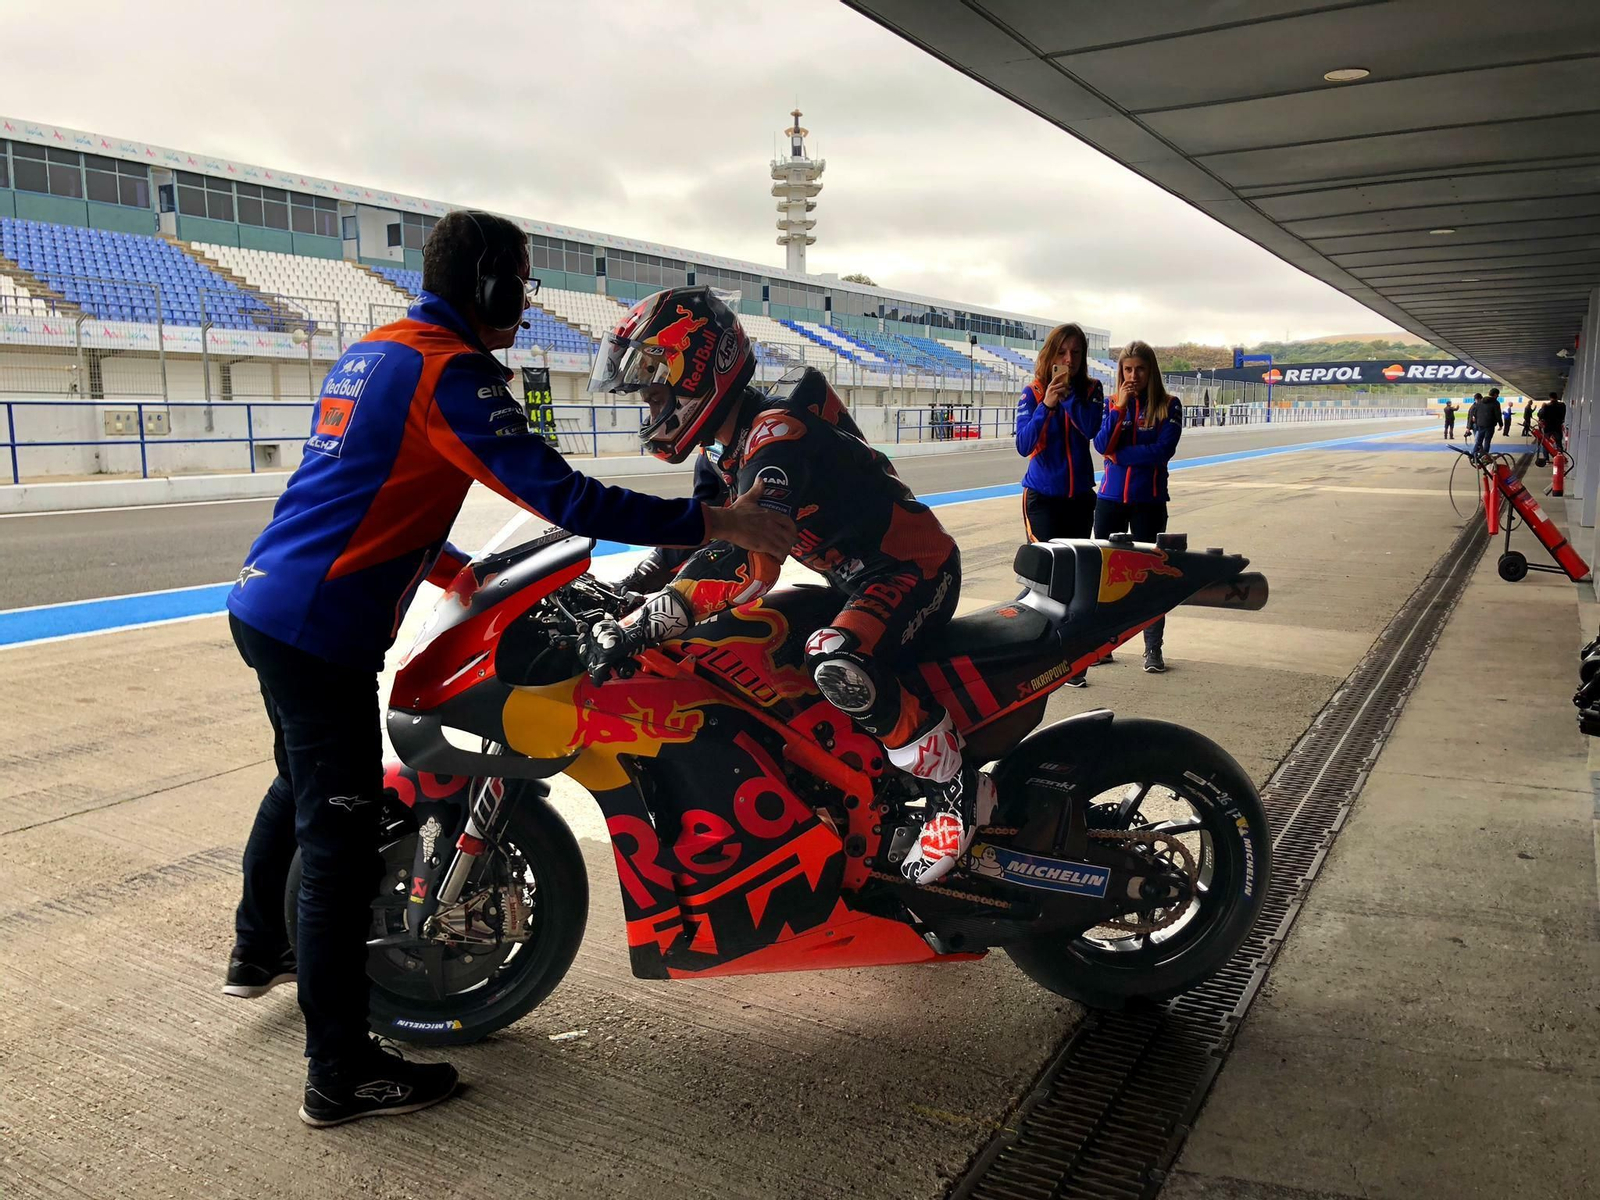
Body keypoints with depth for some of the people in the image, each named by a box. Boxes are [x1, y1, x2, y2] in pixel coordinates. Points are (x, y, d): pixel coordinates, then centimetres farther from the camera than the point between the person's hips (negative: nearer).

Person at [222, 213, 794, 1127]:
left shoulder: (375, 352, 15)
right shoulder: (451, 371, -16)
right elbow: (559, 496, -26)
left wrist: (465, 569, 24)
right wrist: (716, 523, -25)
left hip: (267, 603, 11)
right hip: (321, 631, -11)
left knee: (302, 784, 29)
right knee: (341, 835, -4)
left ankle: (259, 951, 50)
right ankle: (342, 1075, 7)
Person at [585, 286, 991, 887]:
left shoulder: (775, 434, -26)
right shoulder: (738, 446, 7)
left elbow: (746, 565, -39)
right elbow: (706, 531, 18)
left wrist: (638, 627, -43)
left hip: (915, 566, -11)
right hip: (859, 579, 11)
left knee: (838, 664, -37)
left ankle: (955, 788, -18)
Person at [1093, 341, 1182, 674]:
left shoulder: (1168, 406, -2)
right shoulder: (1111, 402, 4)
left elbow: (1163, 450, -14)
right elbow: (1102, 445, -9)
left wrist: (1119, 455, -12)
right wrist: (1119, 408, -17)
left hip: (1149, 501, -2)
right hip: (1110, 498, 2)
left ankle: (1153, 649, 11)